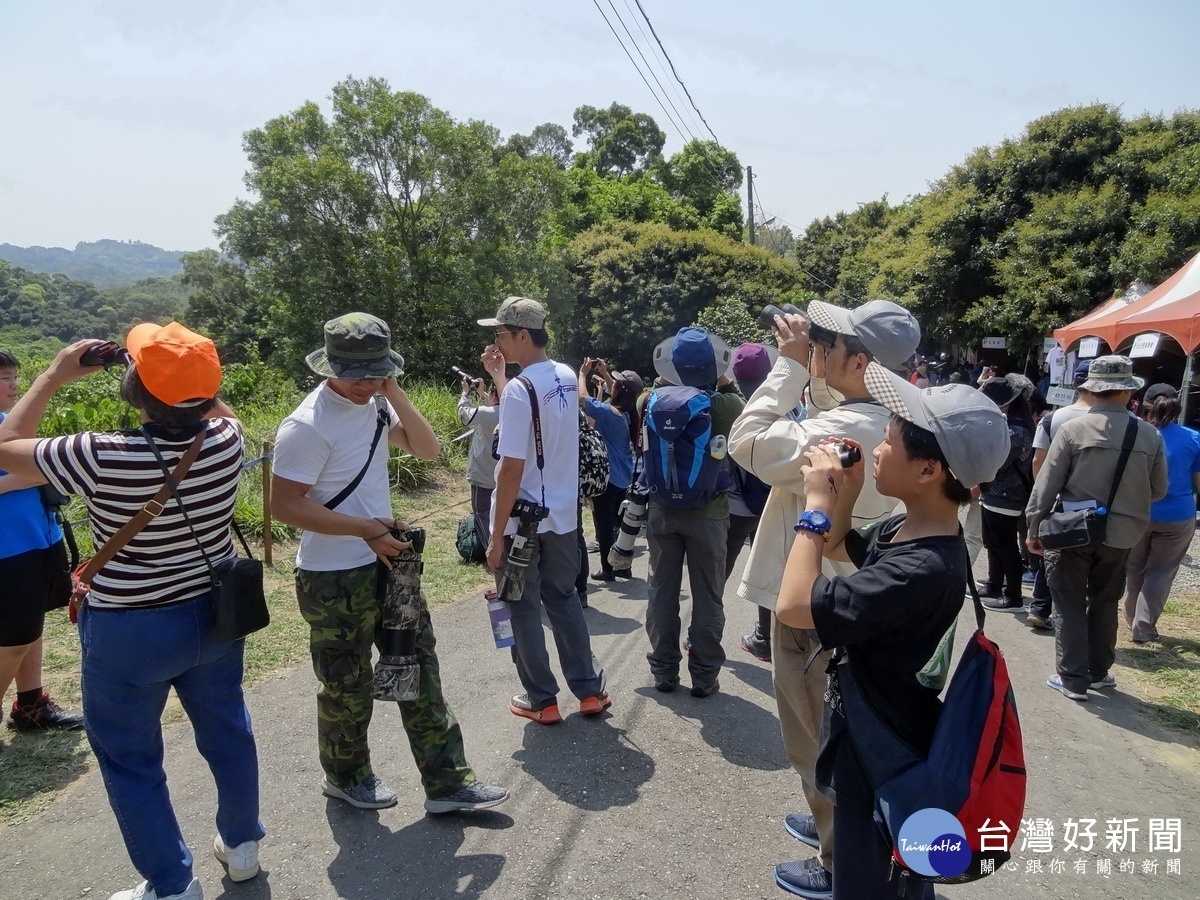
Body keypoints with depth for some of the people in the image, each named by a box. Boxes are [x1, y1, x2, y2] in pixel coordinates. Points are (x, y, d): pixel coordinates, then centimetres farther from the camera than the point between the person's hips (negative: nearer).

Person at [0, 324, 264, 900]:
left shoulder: (103, 458, -27)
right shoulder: (226, 440, -16)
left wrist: (56, 374, -1)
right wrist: (183, 374, 1)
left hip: (129, 632, -4)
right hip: (216, 615, 5)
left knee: (131, 762, 16)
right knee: (227, 732, 22)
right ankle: (242, 843, 41)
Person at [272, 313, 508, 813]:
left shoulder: (374, 403, 4)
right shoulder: (308, 425, -19)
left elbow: (427, 448, 3)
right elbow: (284, 504, -21)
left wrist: (393, 393, -9)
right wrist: (364, 528, -27)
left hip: (388, 562, 7)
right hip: (334, 579, -7)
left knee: (420, 670, 11)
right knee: (347, 687, 12)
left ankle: (447, 781, 23)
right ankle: (346, 777, 38)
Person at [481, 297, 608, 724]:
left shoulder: (519, 389, -19)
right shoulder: (567, 377, 4)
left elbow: (512, 469, -21)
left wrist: (496, 535, -15)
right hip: (564, 514, 7)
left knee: (523, 608, 8)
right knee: (564, 599, 19)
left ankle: (541, 700, 19)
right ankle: (589, 690, 26)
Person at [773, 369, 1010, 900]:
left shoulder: (922, 570, -34)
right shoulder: (908, 531, -4)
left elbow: (793, 607, -35)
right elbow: (837, 548, 14)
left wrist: (816, 504, -26)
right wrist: (847, 491, -6)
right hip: (872, 735, 9)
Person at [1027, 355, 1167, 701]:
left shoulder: (1073, 429, -13)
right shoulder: (1150, 435, -5)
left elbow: (1047, 484, -11)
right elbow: (1158, 490, 5)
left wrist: (1034, 528, -2)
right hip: (1120, 533, 3)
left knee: (1070, 605, 7)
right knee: (1105, 603, 18)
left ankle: (1073, 679, 10)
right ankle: (1098, 671, 29)